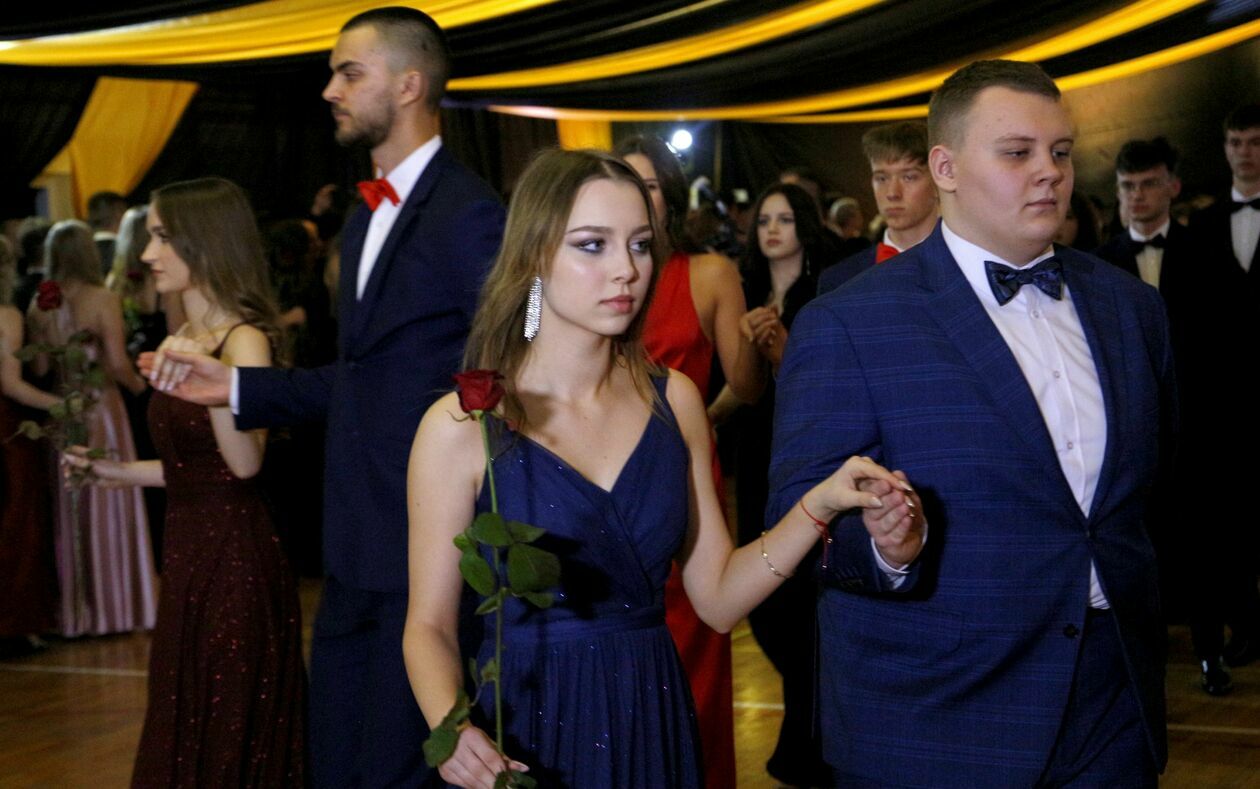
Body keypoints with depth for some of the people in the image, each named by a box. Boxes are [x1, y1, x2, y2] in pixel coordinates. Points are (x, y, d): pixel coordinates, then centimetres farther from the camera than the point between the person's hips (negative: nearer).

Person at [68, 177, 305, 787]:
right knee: (186, 733, 15)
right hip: (189, 553, 9)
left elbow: (245, 462, -25)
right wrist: (123, 473, 18)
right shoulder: (184, 341, 11)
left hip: (235, 556, -9)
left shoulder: (244, 339, -14)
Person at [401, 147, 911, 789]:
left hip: (653, 721, 4)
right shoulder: (461, 425, -11)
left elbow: (718, 598, 1)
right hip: (525, 733, -4)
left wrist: (817, 506, -13)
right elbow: (430, 624, -7)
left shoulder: (675, 400, 1)